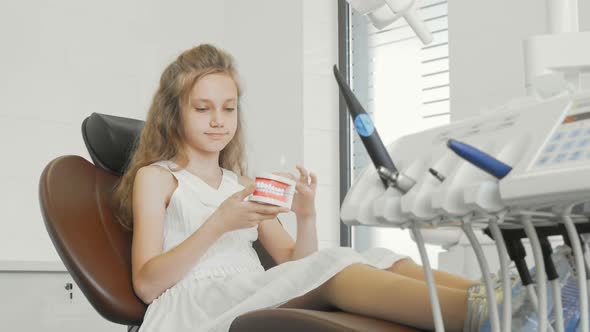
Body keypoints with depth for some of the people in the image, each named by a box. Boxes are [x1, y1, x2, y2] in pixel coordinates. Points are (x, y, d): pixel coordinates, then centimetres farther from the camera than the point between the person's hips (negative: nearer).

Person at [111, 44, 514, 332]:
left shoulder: (242, 184, 27)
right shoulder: (155, 177, 10)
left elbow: (296, 263, 17)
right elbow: (146, 283, -4)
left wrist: (306, 216, -4)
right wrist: (218, 224, -15)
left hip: (257, 299, 6)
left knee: (374, 260, -20)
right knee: (330, 266, -33)